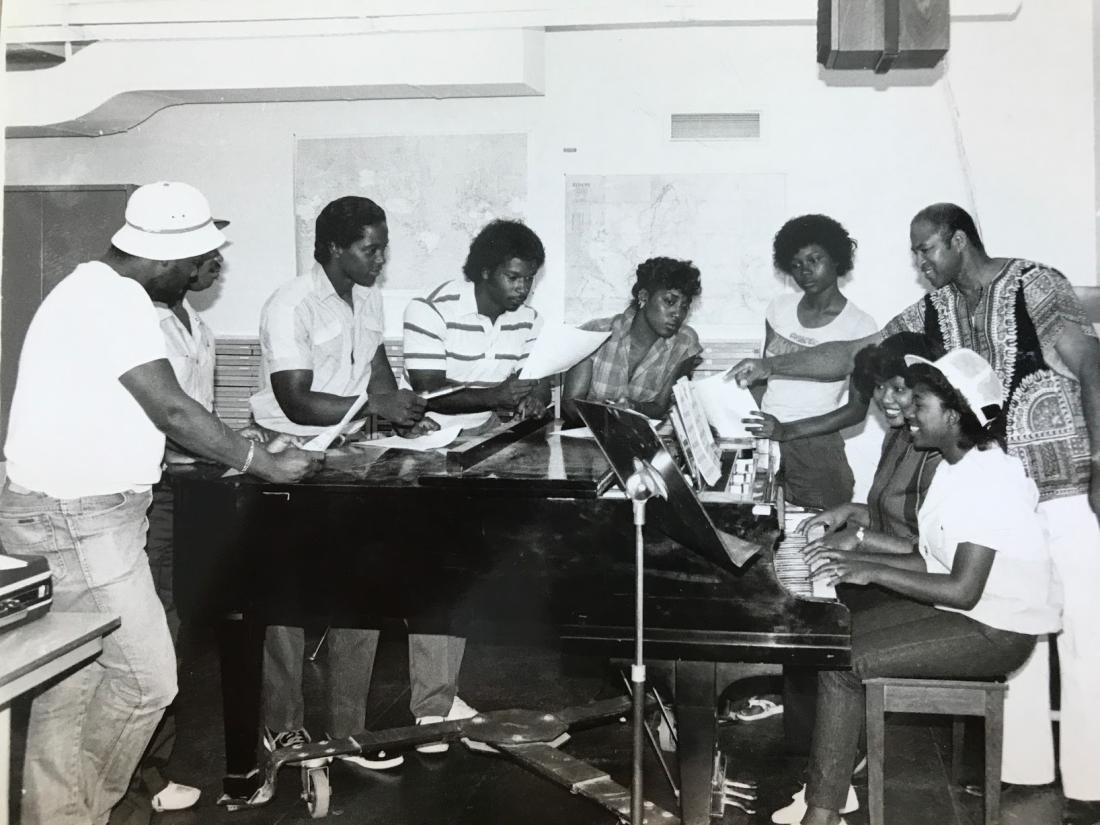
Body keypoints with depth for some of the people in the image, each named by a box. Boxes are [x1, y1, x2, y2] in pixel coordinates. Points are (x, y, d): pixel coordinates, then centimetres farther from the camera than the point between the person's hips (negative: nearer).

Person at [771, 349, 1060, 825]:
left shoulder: (990, 479, -23)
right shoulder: (955, 468, 8)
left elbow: (963, 589, -28)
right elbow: (927, 559, 9)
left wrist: (872, 572, -24)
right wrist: (852, 552, -2)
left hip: (996, 632, -10)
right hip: (957, 608, 10)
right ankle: (833, 785, 4)